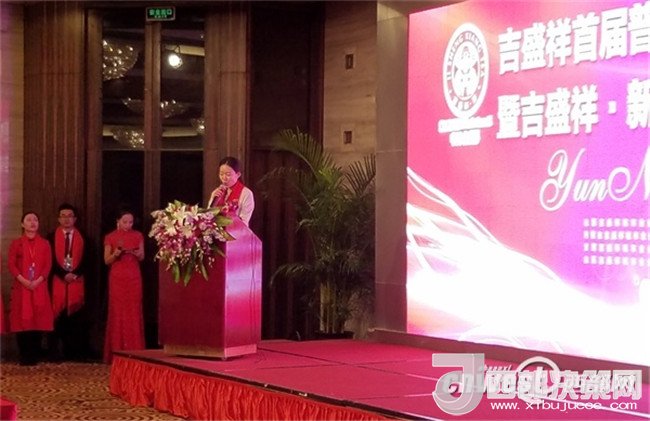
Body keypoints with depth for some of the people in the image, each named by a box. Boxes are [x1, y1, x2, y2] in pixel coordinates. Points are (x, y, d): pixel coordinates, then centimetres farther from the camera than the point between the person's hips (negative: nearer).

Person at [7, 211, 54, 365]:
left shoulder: (45, 244, 10)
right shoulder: (16, 243, 7)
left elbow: (48, 265, 2)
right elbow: (11, 265, -2)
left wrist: (38, 280, -14)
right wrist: (23, 280, -16)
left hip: (39, 286, 1)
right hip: (21, 286, -1)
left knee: (38, 319, -2)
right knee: (22, 319, -3)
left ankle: (35, 355, 3)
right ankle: (24, 356, 1)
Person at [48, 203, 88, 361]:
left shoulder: (82, 238, 11)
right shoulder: (52, 237, 8)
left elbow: (85, 260, 5)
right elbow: (51, 260, 1)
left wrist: (75, 274, -10)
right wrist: (63, 274, -11)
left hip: (77, 281, 1)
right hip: (58, 281, -1)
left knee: (75, 317, -1)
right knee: (57, 317, -5)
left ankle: (75, 352, 1)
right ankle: (55, 352, -3)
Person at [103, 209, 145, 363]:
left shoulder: (138, 236, 5)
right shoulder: (110, 237, 0)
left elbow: (142, 258, 8)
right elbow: (107, 260, 1)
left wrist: (138, 254, -14)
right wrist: (115, 254, -19)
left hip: (134, 277, 1)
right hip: (117, 278, -1)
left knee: (134, 312, -1)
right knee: (117, 312, -2)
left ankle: (134, 351, 2)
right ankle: (117, 351, 0)